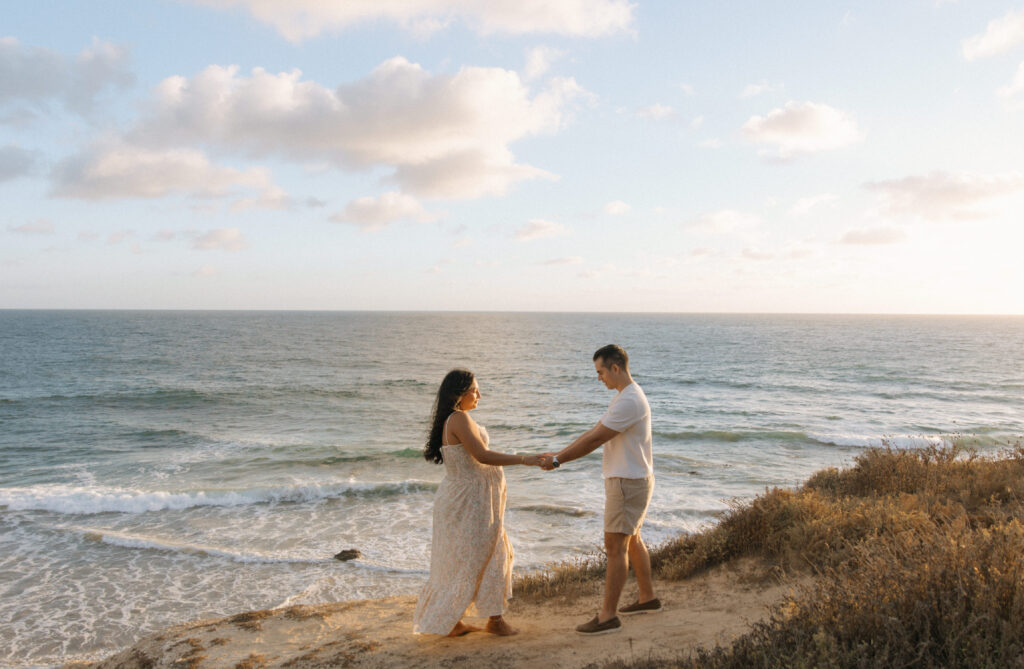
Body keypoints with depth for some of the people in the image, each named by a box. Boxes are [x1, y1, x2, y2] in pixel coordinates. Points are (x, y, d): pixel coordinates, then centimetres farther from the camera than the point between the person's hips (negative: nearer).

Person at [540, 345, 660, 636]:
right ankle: (647, 598, 34)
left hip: (629, 482, -11)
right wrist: (558, 454, 8)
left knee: (615, 546, -6)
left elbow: (595, 440, -22)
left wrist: (558, 461, -16)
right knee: (632, 540, 20)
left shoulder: (629, 401, -22)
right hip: (627, 480, 11)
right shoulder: (625, 397, 13)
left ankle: (608, 616, -1)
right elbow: (593, 432, 14)